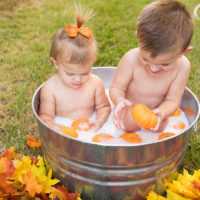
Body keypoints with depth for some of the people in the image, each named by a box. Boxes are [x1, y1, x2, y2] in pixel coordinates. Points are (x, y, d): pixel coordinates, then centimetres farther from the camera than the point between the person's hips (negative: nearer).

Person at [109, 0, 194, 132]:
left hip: (156, 111, 2)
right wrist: (119, 101, -48)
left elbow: (172, 100, -22)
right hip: (130, 109, -1)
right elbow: (116, 88, -23)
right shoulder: (131, 59, -34)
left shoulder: (182, 66, -28)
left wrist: (161, 113, -45)